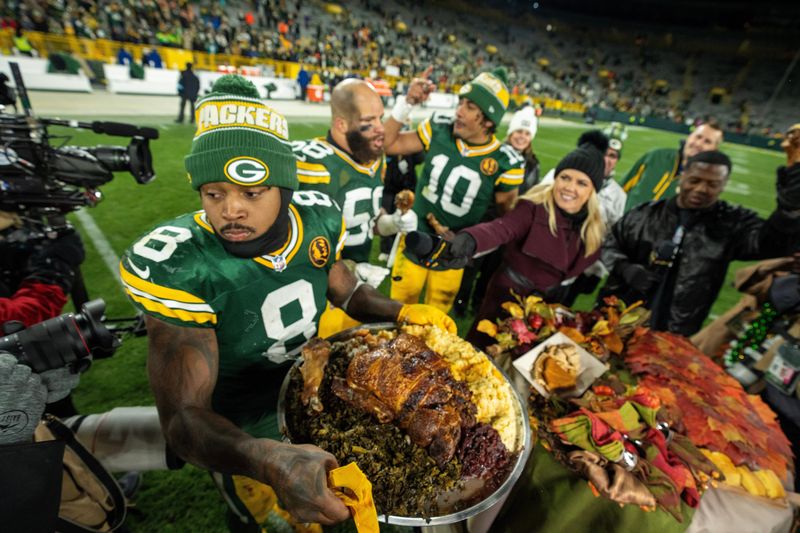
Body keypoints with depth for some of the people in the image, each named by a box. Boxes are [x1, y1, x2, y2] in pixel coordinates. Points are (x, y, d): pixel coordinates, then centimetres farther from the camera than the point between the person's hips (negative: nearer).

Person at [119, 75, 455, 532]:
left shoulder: (318, 219, -18)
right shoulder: (176, 267, -31)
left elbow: (345, 289, 1)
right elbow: (184, 416, -32)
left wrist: (402, 312, -15)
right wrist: (271, 460, -51)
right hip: (240, 433, -3)